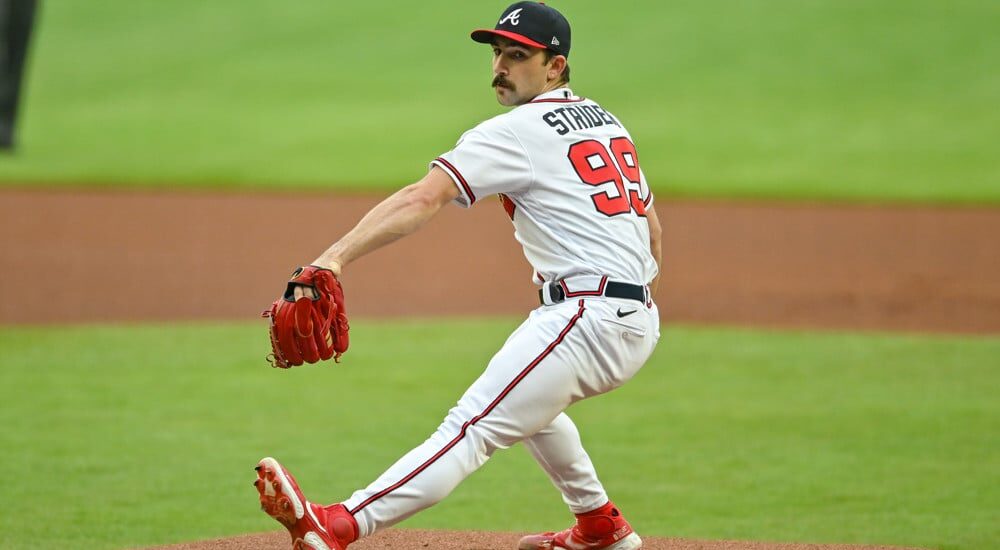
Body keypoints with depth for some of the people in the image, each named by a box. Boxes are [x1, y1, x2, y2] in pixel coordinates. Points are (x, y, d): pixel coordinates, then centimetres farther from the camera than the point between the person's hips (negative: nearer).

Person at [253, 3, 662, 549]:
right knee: (526, 401, 35)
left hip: (586, 318, -9)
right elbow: (649, 223, 24)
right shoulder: (607, 121, 18)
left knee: (471, 427, -20)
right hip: (639, 322, 9)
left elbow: (423, 199, -22)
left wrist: (336, 257, -32)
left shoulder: (517, 132, -9)